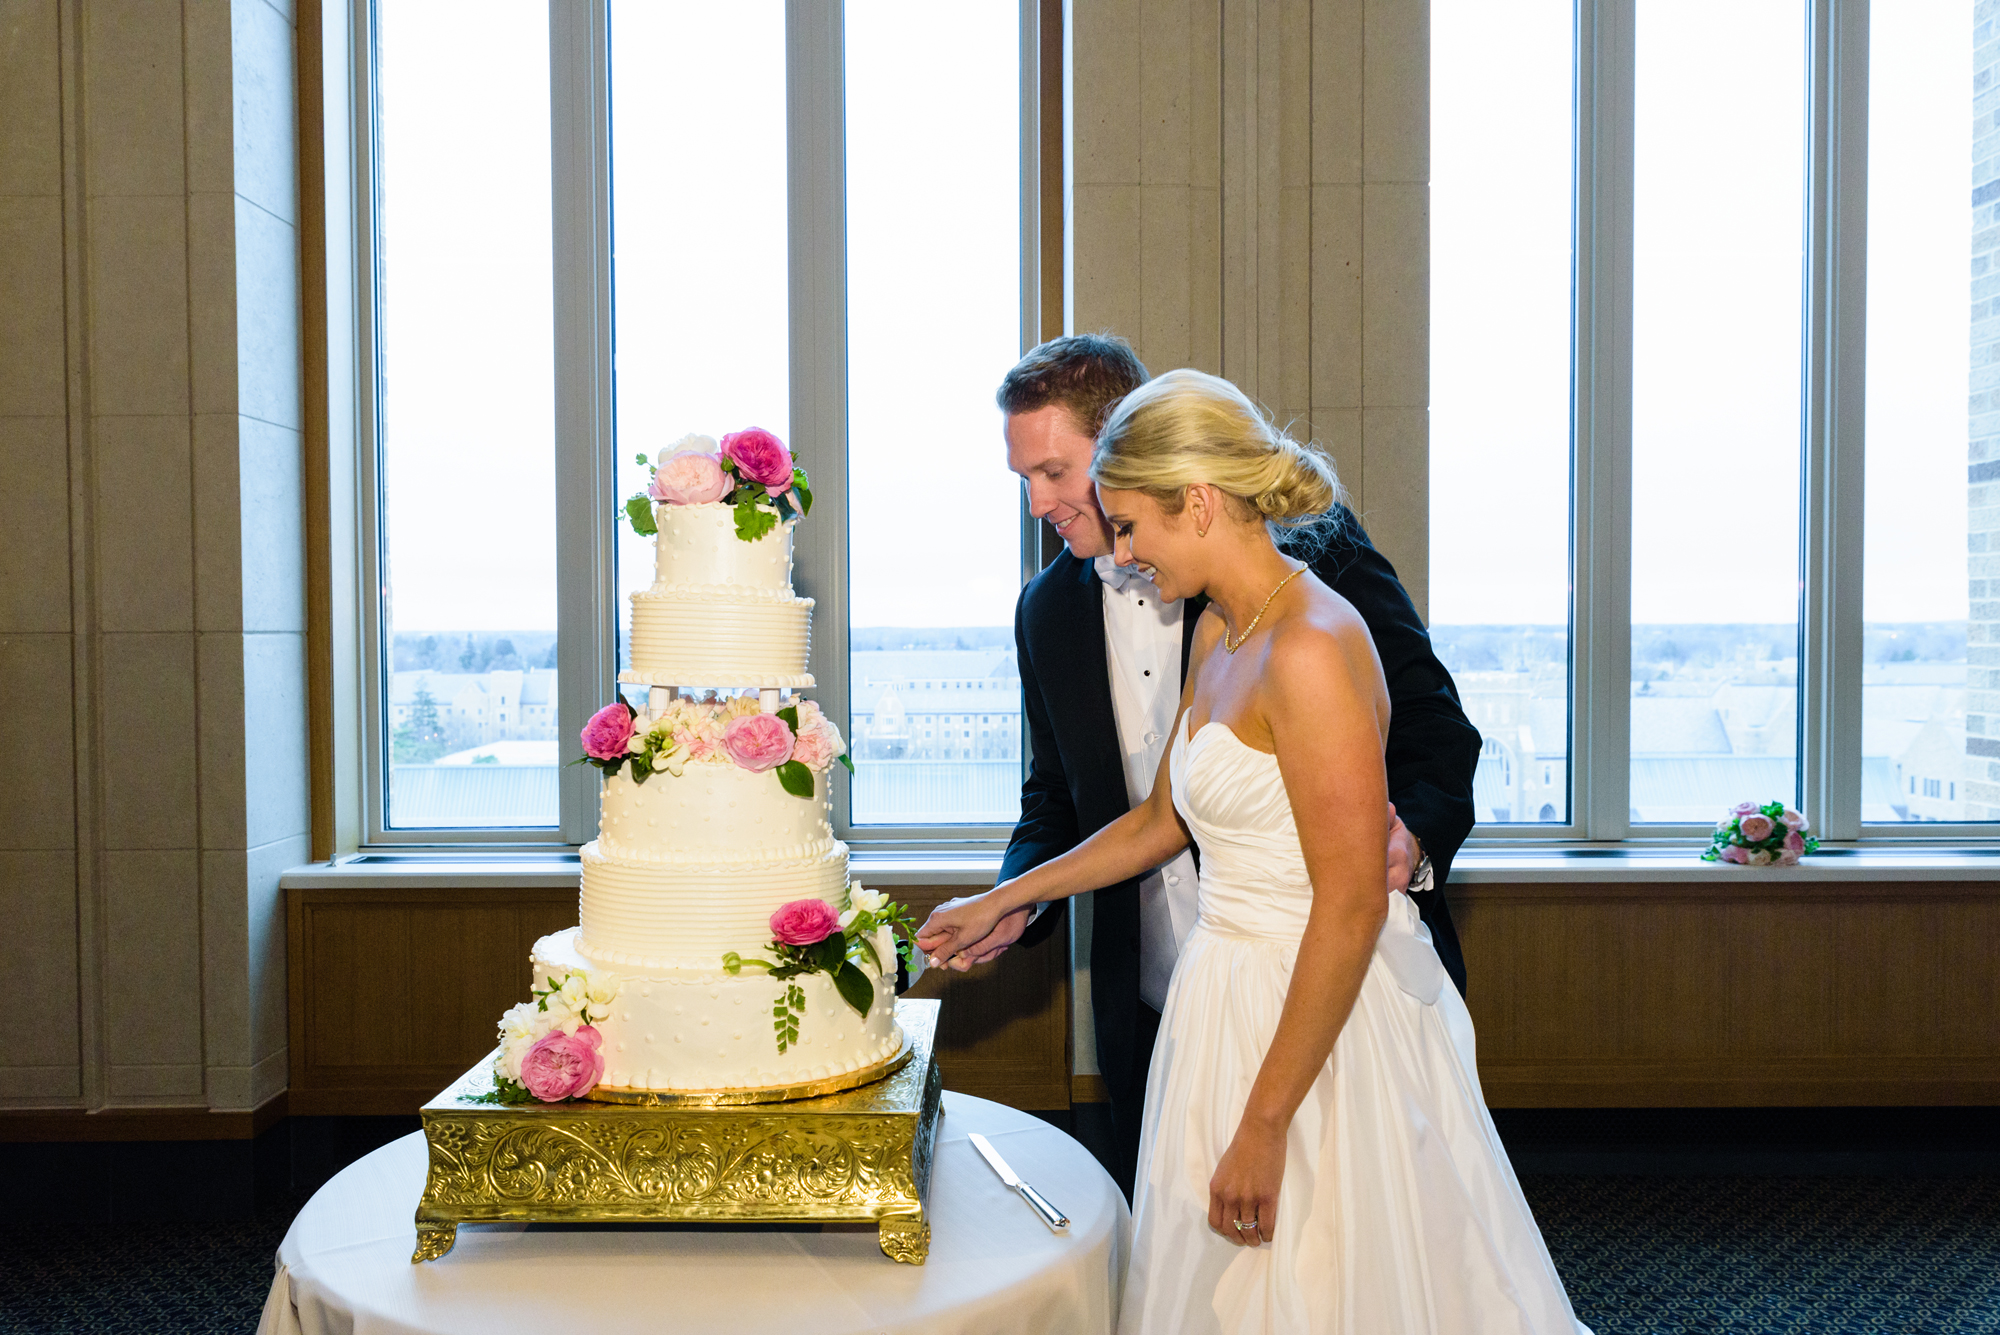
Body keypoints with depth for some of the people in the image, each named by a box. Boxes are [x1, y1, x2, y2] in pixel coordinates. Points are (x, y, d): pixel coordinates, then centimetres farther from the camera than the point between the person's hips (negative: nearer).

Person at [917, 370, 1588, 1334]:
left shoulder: (1312, 647, -21)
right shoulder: (1216, 634, 7)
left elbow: (1352, 907, -23)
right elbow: (1161, 821, 18)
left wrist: (1263, 1126, -20)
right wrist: (999, 903, 21)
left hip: (1321, 1023, -9)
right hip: (1232, 993, 9)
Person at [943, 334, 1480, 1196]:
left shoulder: (1309, 551, -9)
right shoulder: (1047, 611, 6)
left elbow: (1435, 729, -4)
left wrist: (1413, 838, -23)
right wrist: (1015, 904, -4)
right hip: (1152, 1019, 4)